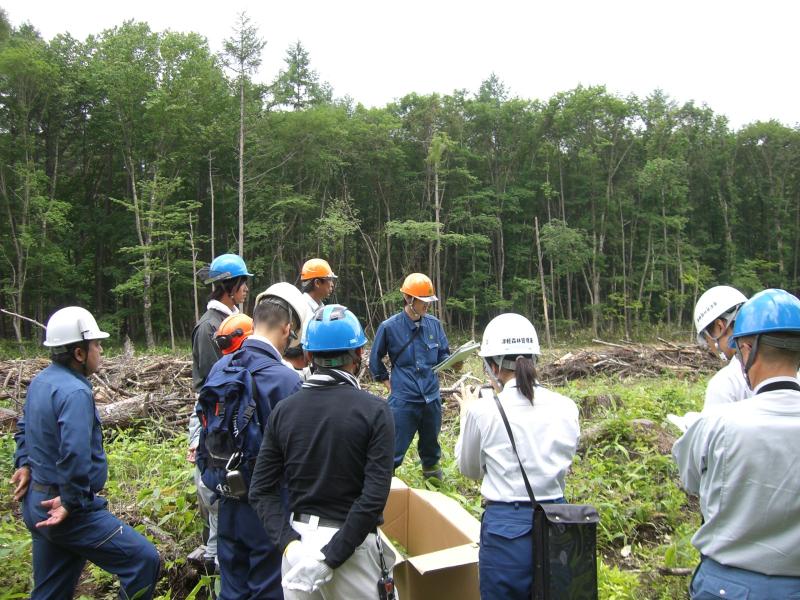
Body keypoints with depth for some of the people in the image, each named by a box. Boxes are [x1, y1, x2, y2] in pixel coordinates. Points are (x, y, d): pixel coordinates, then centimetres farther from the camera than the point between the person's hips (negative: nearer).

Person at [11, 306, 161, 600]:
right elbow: (75, 454, -33)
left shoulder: (40, 381, 8)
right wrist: (72, 503, -22)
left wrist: (24, 464, 16)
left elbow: (25, 426, 24)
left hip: (37, 502, 10)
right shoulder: (74, 391, -23)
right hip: (67, 509, -10)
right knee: (144, 561, -8)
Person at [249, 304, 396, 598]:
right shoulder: (374, 410, -13)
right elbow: (374, 496, -19)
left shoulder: (283, 410, -2)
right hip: (351, 543, -3)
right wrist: (331, 555, -15)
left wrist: (290, 542, -9)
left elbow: (261, 490, -3)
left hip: (298, 537, 3)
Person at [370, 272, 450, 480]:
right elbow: (375, 360, 3)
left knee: (431, 444, 22)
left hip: (432, 396, 4)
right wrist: (388, 383, 2)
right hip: (403, 399, -4)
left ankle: (432, 473, 44)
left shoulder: (434, 324, 0)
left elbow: (443, 354, 10)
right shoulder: (389, 326, -9)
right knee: (395, 450, 2)